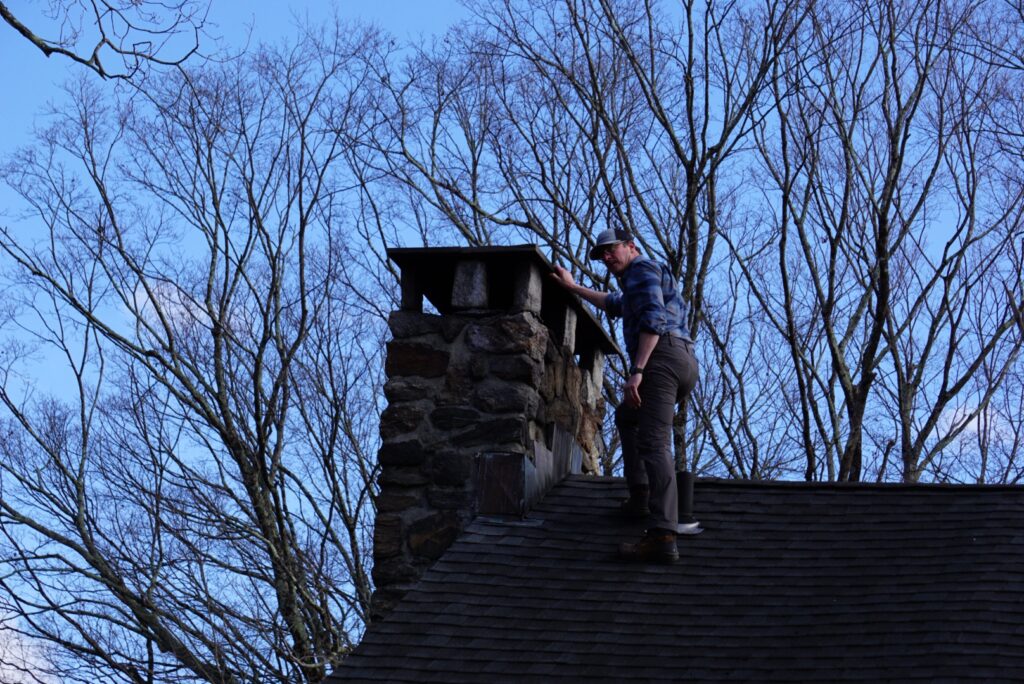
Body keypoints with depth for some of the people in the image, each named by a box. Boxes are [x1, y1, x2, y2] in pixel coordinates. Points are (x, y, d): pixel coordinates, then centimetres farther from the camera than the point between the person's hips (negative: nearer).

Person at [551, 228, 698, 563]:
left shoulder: (642, 268, 5)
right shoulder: (645, 281, 36)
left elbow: (653, 317, -13)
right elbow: (615, 305, 57)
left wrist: (637, 371, -22)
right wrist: (573, 286, 62)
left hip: (661, 359, -10)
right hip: (685, 364, 10)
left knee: (653, 443, -22)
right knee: (626, 416, 33)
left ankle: (662, 536, -37)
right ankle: (641, 496, 20)